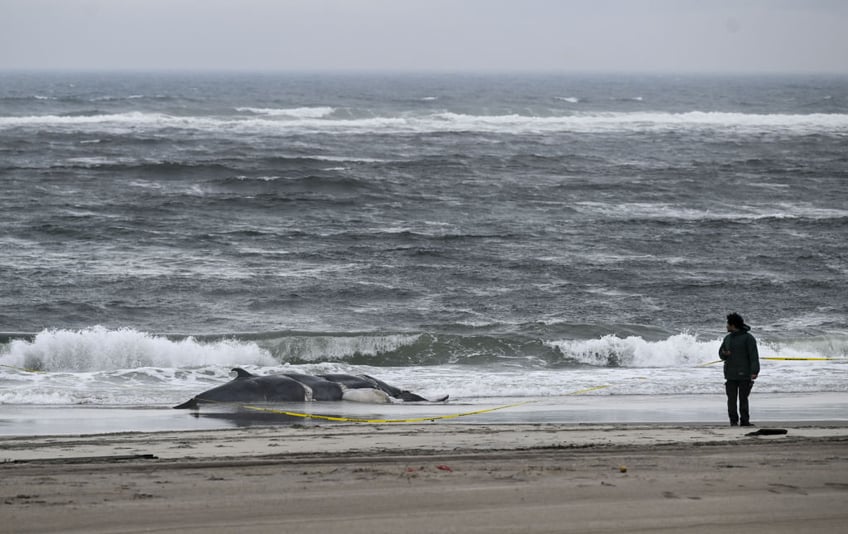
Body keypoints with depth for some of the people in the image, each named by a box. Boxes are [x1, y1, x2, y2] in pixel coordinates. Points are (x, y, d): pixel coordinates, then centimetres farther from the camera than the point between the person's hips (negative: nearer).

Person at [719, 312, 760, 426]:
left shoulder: (748, 338, -5)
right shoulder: (727, 338, 15)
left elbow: (754, 356, -10)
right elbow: (721, 354, 19)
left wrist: (754, 372, -18)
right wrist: (724, 354, -7)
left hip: (744, 374, -5)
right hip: (730, 374, 5)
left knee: (743, 398, 0)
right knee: (731, 398, 1)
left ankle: (744, 420, 4)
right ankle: (733, 420, 4)